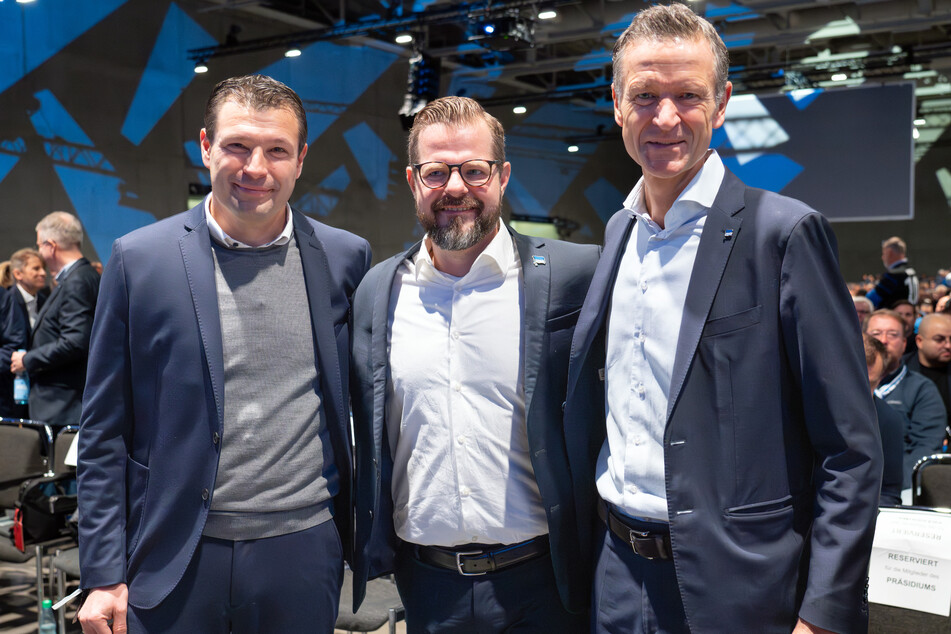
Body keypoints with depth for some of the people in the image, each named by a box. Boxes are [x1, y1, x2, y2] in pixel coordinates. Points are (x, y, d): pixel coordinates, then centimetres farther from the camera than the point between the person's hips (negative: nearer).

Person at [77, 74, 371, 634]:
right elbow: (105, 433, -1)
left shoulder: (347, 258, 0)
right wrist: (104, 575, -3)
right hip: (175, 561, -1)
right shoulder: (139, 259, -4)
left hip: (303, 551, 1)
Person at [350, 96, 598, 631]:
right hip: (427, 584, 3)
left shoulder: (571, 275, -9)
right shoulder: (377, 291, 2)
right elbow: (370, 437, 11)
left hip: (539, 582, -2)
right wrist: (372, 548, 10)